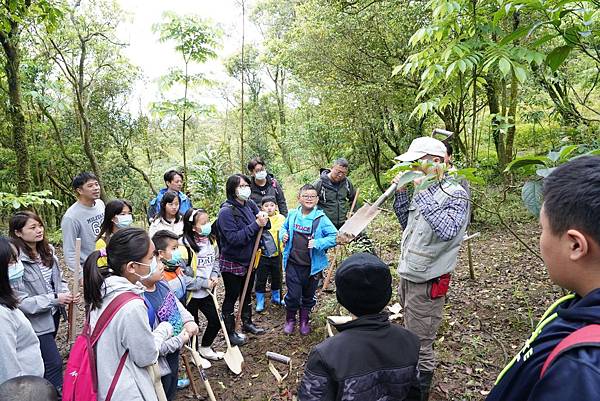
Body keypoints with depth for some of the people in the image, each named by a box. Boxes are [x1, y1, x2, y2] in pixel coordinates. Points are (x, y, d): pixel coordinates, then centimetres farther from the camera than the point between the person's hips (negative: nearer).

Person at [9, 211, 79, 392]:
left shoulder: (47, 250, -2)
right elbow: (21, 301, -23)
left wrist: (67, 293, -11)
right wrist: (55, 299, -26)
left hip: (53, 313, 7)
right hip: (36, 321, -7)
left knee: (45, 357, 25)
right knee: (54, 363, -1)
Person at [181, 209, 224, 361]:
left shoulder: (210, 241, -1)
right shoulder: (186, 245, -24)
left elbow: (215, 261, 12)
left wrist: (214, 276, -5)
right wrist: (204, 283, -17)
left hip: (206, 291, 6)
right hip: (191, 293, -6)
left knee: (215, 321, 14)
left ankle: (205, 347, 39)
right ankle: (195, 354, 35)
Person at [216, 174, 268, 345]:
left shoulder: (249, 205, -3)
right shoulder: (226, 212, -23)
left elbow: (266, 226, 5)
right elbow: (234, 238, -30)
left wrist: (264, 219, -19)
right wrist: (256, 225, -31)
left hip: (249, 260, 7)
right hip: (232, 263, -7)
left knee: (247, 293, 23)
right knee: (231, 297, 9)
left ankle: (247, 322, 43)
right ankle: (230, 331, 26)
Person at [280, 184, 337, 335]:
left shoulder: (321, 218, -12)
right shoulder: (292, 215, -1)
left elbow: (334, 237, -13)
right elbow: (284, 227, 18)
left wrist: (318, 243, -23)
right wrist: (283, 234, -3)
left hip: (312, 265, -1)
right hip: (293, 263, 1)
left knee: (308, 295, 17)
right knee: (293, 295, 6)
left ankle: (305, 321, 39)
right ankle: (290, 320, 32)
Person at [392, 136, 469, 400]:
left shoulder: (455, 195, -18)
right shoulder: (424, 190, 4)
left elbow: (447, 231, -35)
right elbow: (407, 224, 14)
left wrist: (423, 194, -31)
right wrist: (401, 192, 1)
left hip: (427, 282, -8)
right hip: (408, 276, 8)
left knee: (420, 345, 6)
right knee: (410, 337, 25)